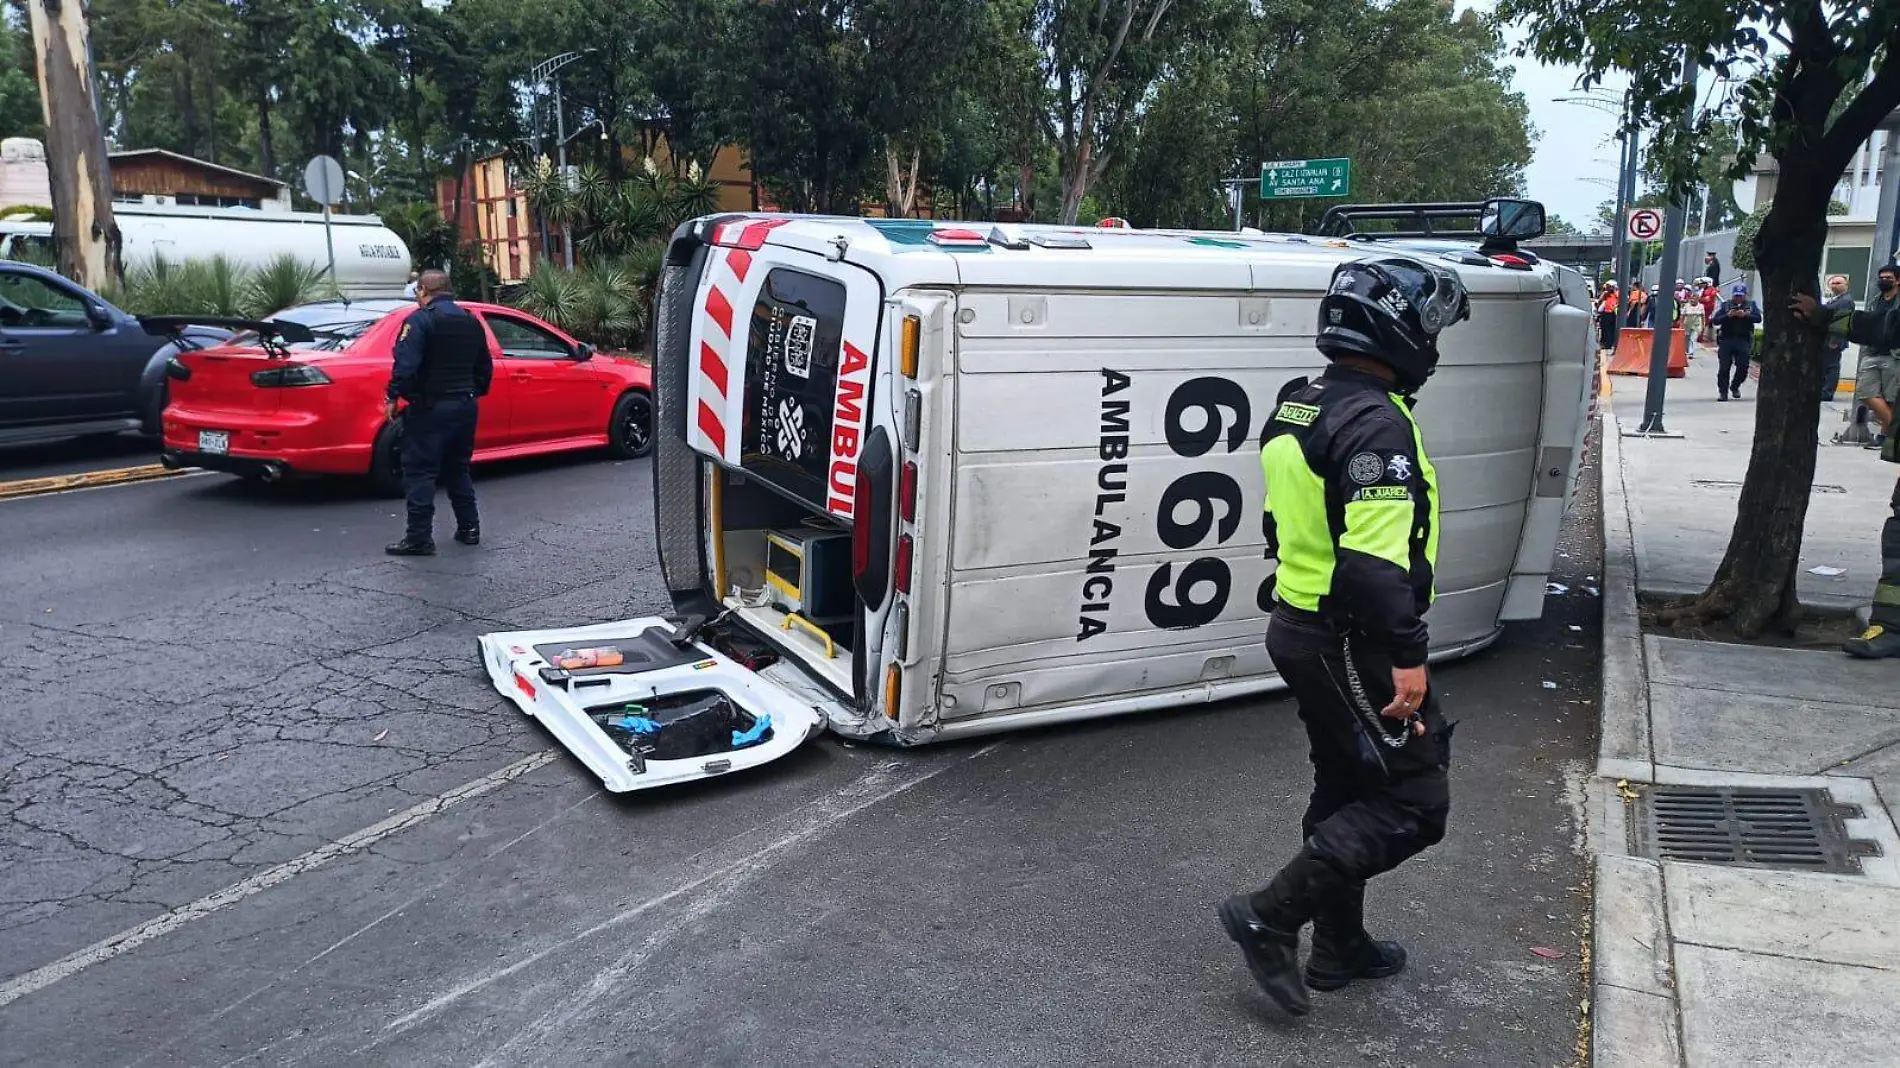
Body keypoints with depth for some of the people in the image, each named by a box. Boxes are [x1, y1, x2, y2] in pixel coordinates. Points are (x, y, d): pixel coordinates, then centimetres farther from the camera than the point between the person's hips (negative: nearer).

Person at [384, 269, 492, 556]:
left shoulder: (421, 320, -11)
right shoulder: (470, 321, 14)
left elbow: (406, 363, -22)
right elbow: (485, 367, 19)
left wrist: (393, 397, -16)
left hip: (431, 407, -7)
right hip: (465, 406, 7)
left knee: (420, 472, -4)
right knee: (457, 470, 19)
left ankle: (419, 538, -7)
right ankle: (469, 528, 20)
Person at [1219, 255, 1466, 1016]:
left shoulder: (1300, 406, 10)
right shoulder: (1376, 424, -21)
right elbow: (1377, 559, -28)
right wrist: (1407, 657, -24)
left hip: (1301, 630, 10)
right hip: (1351, 646, -10)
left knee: (1347, 789, 21)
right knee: (1414, 802, 1)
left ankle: (1338, 945, 32)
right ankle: (1270, 917, 0)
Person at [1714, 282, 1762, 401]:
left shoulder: (1751, 305, 11)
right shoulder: (1725, 305, 9)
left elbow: (1758, 318, -3)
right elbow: (1715, 320, 1)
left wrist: (1745, 315, -18)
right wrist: (1728, 315, -14)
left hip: (1743, 341, 0)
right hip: (1726, 340, 0)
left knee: (1743, 367, -1)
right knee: (1724, 368, -3)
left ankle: (1734, 387, 23)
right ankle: (1723, 392, 5)